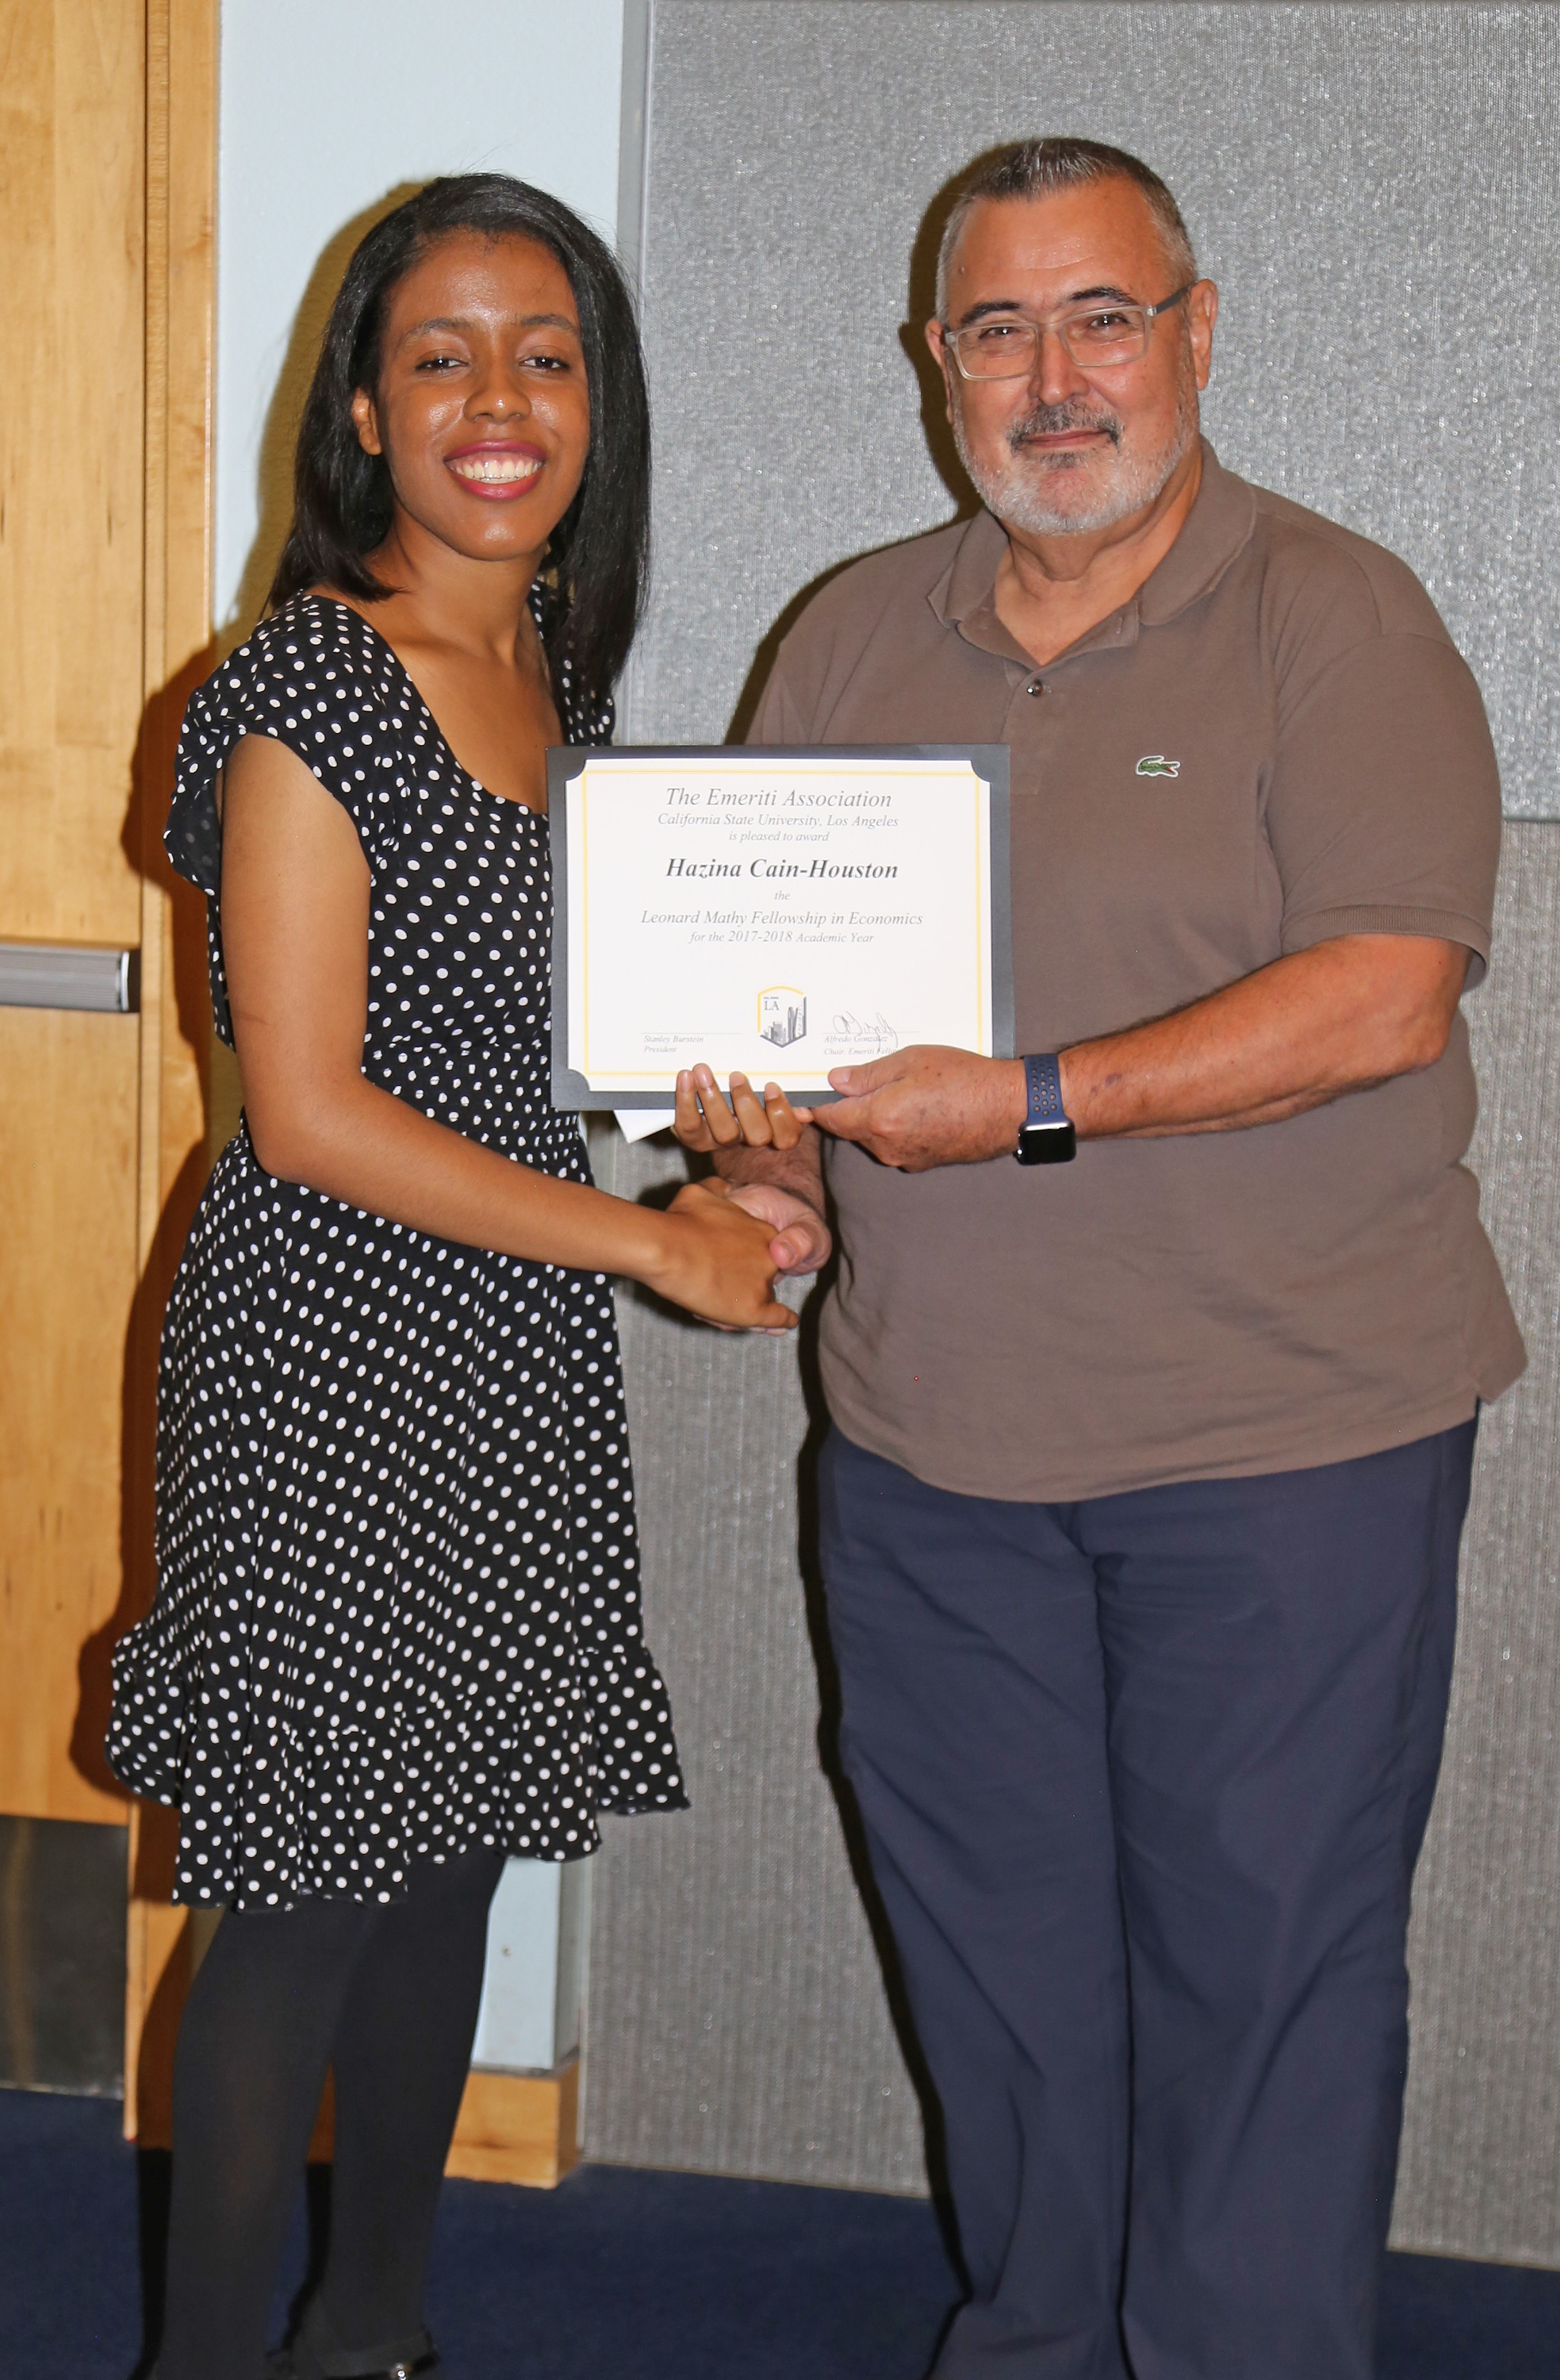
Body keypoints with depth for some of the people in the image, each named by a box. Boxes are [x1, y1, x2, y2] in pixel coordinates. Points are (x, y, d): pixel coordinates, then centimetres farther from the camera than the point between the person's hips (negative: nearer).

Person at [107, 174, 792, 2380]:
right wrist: (651, 1238, -13)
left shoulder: (557, 678, 10)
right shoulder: (306, 690, -14)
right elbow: (311, 1110, -17)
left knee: (453, 1852, 15)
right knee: (306, 1890, -1)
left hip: (520, 1360, 7)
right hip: (332, 1346, -7)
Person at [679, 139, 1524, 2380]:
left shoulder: (1339, 621, -6)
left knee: (1258, 1951, 2)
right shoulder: (853, 634, 11)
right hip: (930, 1434, 5)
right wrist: (753, 1140, -4)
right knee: (991, 1941, 15)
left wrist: (1028, 1104, -21)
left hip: (1281, 1438, -5)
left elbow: (1383, 997, -17)